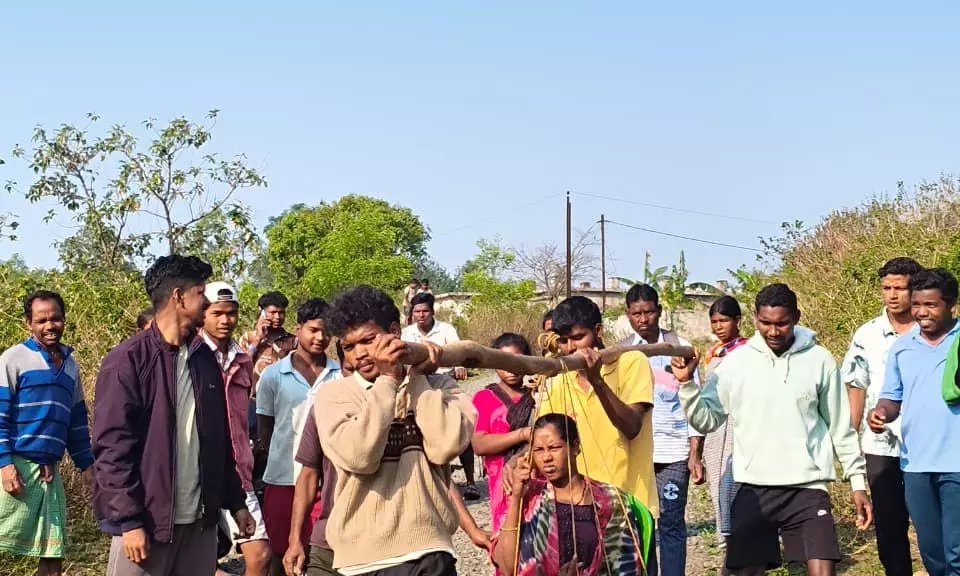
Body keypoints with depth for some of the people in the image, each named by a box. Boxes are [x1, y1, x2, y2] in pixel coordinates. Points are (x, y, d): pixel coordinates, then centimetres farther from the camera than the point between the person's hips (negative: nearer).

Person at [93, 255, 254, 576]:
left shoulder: (205, 359, 12)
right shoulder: (128, 360, -8)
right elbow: (112, 447, -12)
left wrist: (236, 502, 15)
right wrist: (128, 521, -16)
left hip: (201, 519, 6)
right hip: (145, 520, -6)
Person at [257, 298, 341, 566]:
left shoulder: (342, 374, 0)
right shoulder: (273, 375, 0)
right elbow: (265, 427, 10)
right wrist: (281, 457, 10)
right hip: (283, 480, 0)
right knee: (282, 556, 9)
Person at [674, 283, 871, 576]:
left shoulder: (820, 360, 0)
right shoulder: (736, 361, 0)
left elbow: (840, 427, 7)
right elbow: (707, 420, 3)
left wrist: (858, 483, 7)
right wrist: (686, 383, -11)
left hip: (808, 488, -1)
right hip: (753, 489, 1)